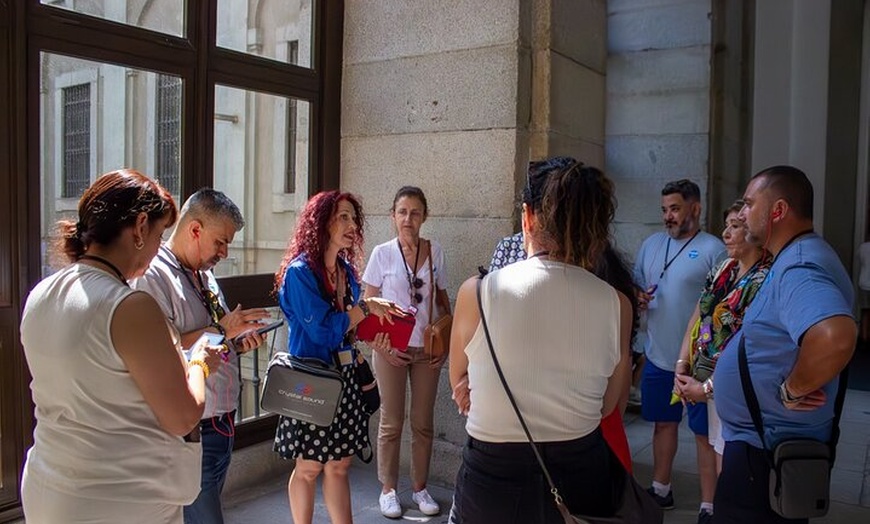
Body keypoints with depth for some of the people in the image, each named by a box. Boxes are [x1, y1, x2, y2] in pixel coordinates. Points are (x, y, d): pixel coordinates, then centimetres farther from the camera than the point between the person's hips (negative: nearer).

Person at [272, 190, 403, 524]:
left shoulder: (347, 270, 8)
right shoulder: (300, 271, -14)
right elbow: (322, 330, -20)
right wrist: (366, 307, -13)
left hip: (344, 378, 6)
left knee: (340, 465, 13)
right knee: (308, 468, 8)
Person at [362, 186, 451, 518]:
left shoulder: (435, 252, 1)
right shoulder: (382, 253, -5)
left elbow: (443, 301, 8)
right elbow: (368, 306, -2)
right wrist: (383, 345, -10)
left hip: (427, 349, 2)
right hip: (392, 349, -2)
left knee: (423, 422, 11)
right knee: (391, 423, 8)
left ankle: (420, 487, 28)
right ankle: (388, 489, 24)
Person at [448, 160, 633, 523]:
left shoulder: (477, 293, -15)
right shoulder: (616, 304, -10)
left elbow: (459, 384, 1)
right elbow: (607, 405, 2)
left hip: (492, 475, -1)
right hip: (581, 473, 2)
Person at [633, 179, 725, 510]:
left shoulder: (713, 250, -9)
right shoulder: (651, 244, 9)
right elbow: (635, 288, 17)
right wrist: (639, 300, -6)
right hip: (658, 357, 6)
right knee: (663, 423, 18)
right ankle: (660, 490, 34)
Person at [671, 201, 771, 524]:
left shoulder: (765, 280, -19)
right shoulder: (723, 269, 5)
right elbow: (697, 317, 10)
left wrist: (707, 387, -16)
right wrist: (681, 366, 2)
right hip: (698, 377, 8)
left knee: (726, 459, 3)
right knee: (704, 439, 20)